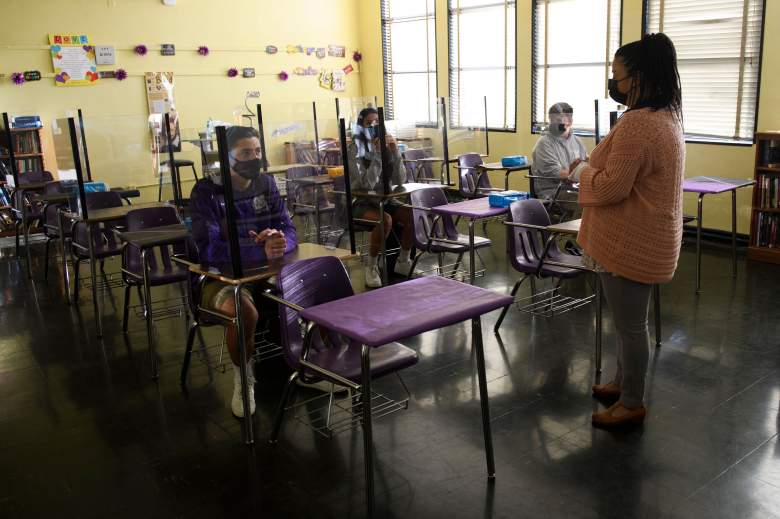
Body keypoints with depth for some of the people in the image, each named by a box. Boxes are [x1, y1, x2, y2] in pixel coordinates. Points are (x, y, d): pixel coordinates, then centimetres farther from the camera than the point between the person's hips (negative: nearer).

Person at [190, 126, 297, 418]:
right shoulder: (206, 192, -10)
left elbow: (289, 232, 2)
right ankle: (242, 376, -6)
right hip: (219, 279, -5)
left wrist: (280, 242, -24)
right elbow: (208, 249, -22)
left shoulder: (266, 185, 6)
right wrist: (261, 250, -35)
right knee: (246, 312, -36)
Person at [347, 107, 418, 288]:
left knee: (412, 215, -21)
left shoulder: (385, 146, 4)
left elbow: (399, 180, -5)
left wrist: (394, 151, -16)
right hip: (362, 203, -5)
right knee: (385, 219, -34)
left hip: (384, 200, 5)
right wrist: (377, 153, -24)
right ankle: (372, 267, -14)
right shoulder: (355, 149, -10)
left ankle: (403, 262, 0)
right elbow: (367, 184, -22)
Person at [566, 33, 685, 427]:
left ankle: (632, 404, 19)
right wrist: (593, 166, 9)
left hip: (630, 243, -10)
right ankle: (623, 382, 38)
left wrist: (581, 171, -6)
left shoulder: (636, 123, -23)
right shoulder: (665, 117, 11)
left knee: (630, 324, 4)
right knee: (629, 320, 22)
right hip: (646, 239, 10)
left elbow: (612, 188, -24)